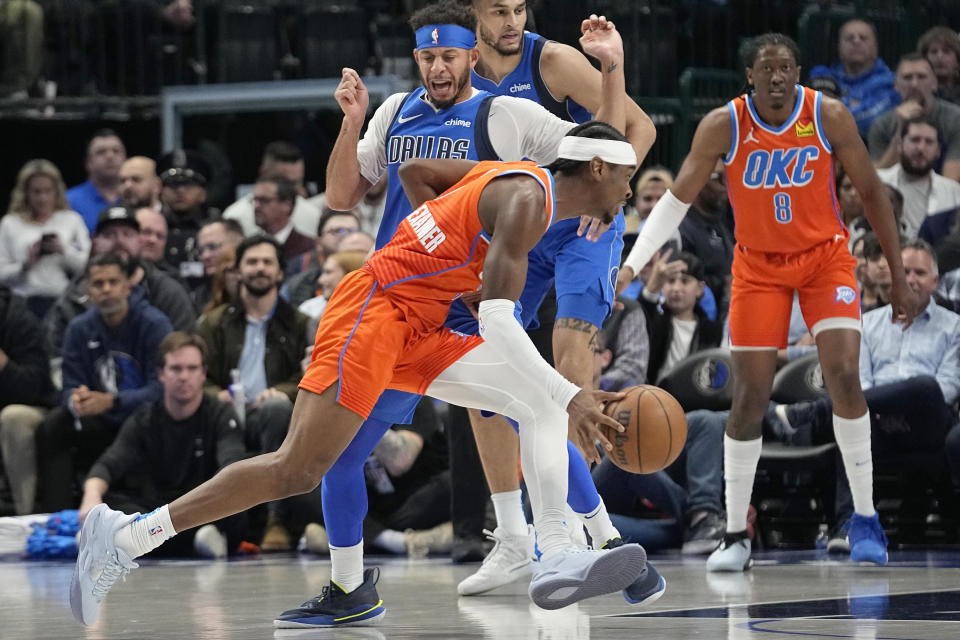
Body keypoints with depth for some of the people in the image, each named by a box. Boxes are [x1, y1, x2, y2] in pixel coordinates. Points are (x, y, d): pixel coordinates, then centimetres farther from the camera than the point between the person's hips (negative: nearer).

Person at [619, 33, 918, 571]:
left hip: (825, 256, -1)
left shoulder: (830, 117, -15)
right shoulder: (723, 126, -15)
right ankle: (737, 535, 7)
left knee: (843, 375, -17)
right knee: (750, 396, -3)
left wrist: (899, 277, -4)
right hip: (758, 264, 1)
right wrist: (632, 265, -25)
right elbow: (677, 199, -12)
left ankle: (865, 518, -4)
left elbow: (872, 193, -5)